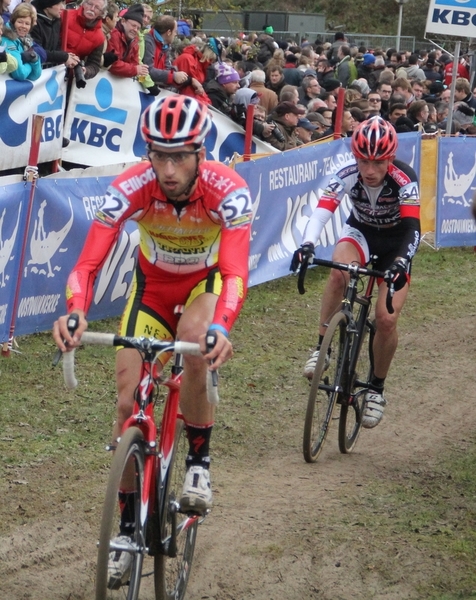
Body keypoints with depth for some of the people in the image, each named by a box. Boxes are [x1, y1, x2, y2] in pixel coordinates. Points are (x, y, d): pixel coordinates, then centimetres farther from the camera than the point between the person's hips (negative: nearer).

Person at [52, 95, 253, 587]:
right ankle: (127, 526, 8)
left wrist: (220, 327, -61)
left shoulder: (228, 191, -34)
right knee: (129, 401, -8)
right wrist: (75, 312, -56)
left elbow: (235, 272, -42)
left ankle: (199, 463, -10)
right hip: (152, 285, 2)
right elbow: (88, 262, -35)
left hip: (206, 281, -2)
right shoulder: (130, 189, -30)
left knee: (195, 345, -35)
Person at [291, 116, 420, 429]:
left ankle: (377, 388, 8)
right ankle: (322, 348, -23)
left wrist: (401, 263, -55)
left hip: (396, 243, -1)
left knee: (387, 319, -15)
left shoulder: (404, 179, -30)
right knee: (339, 271, -35)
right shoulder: (348, 175, -25)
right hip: (361, 232, 1)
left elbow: (413, 228, -37)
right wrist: (307, 244, -54)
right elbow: (322, 212, -35)